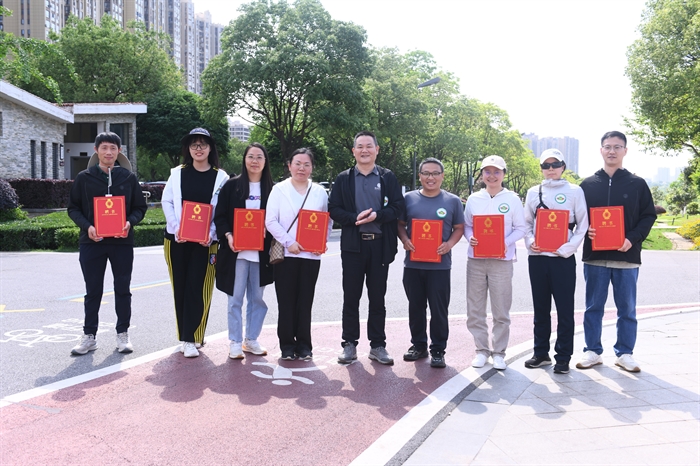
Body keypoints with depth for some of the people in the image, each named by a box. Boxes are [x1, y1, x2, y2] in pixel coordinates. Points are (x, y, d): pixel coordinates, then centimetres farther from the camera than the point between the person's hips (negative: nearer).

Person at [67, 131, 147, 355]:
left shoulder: (128, 177, 3)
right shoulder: (84, 178, 2)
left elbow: (140, 207, 7)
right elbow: (73, 208, 4)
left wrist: (130, 222, -13)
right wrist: (87, 226, -13)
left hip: (122, 242, 0)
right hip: (92, 242, 0)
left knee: (122, 289, 7)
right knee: (93, 291, 7)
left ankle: (122, 333, 19)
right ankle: (89, 335, 18)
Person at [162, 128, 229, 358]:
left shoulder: (220, 177, 1)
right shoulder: (177, 173, 6)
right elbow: (167, 202, 4)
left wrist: (210, 234, -14)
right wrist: (176, 229, -9)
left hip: (205, 241, -2)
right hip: (176, 239, 2)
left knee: (198, 289, -4)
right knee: (180, 287, 7)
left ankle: (191, 339, 3)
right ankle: (185, 337, 18)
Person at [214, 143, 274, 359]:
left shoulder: (271, 189, 6)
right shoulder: (231, 185, 2)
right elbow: (220, 216, 1)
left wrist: (268, 232, -12)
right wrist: (228, 235, -15)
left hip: (261, 252, 2)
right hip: (236, 251, -2)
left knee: (257, 298, 9)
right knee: (235, 298, 2)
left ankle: (251, 340, 22)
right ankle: (235, 342, 11)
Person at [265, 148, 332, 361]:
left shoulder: (320, 192, 9)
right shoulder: (279, 189, 3)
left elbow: (327, 222, 11)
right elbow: (271, 221, -4)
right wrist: (288, 242, -14)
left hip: (311, 255, 2)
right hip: (285, 254, -1)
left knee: (305, 302, 5)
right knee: (286, 301, 2)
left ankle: (304, 345, 14)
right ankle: (287, 345, 11)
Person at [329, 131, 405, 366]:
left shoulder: (388, 177, 6)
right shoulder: (343, 178, 7)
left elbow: (398, 207, -1)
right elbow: (333, 209, 1)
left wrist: (377, 215, -18)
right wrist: (355, 218, -16)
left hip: (380, 245, 0)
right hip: (353, 244, 0)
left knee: (377, 298, 7)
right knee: (351, 297, 5)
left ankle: (377, 345, 17)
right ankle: (349, 344, 15)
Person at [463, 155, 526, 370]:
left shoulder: (512, 199, 1)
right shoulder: (473, 199, 7)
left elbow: (520, 228, 1)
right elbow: (466, 225, 12)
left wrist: (506, 243, -16)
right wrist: (470, 238, -9)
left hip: (502, 261, -2)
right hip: (476, 260, 3)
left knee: (501, 311, 2)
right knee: (475, 310, 6)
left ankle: (499, 352, 16)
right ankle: (481, 350, 20)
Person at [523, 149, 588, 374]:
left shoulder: (574, 191, 1)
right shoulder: (533, 192, 10)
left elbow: (582, 224, -1)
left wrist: (567, 248, -12)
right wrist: (530, 242, -6)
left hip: (563, 258, -3)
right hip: (537, 257, 3)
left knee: (565, 309, 1)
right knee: (540, 308, 11)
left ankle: (563, 357, 10)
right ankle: (541, 353, 22)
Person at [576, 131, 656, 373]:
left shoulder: (637, 184, 5)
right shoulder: (587, 184, 8)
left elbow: (649, 216, 3)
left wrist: (633, 238, -12)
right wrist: (586, 231, -10)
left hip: (627, 257, 0)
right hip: (594, 256, 1)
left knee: (627, 308, 6)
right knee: (593, 307, 7)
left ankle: (625, 353, 18)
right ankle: (592, 351, 18)